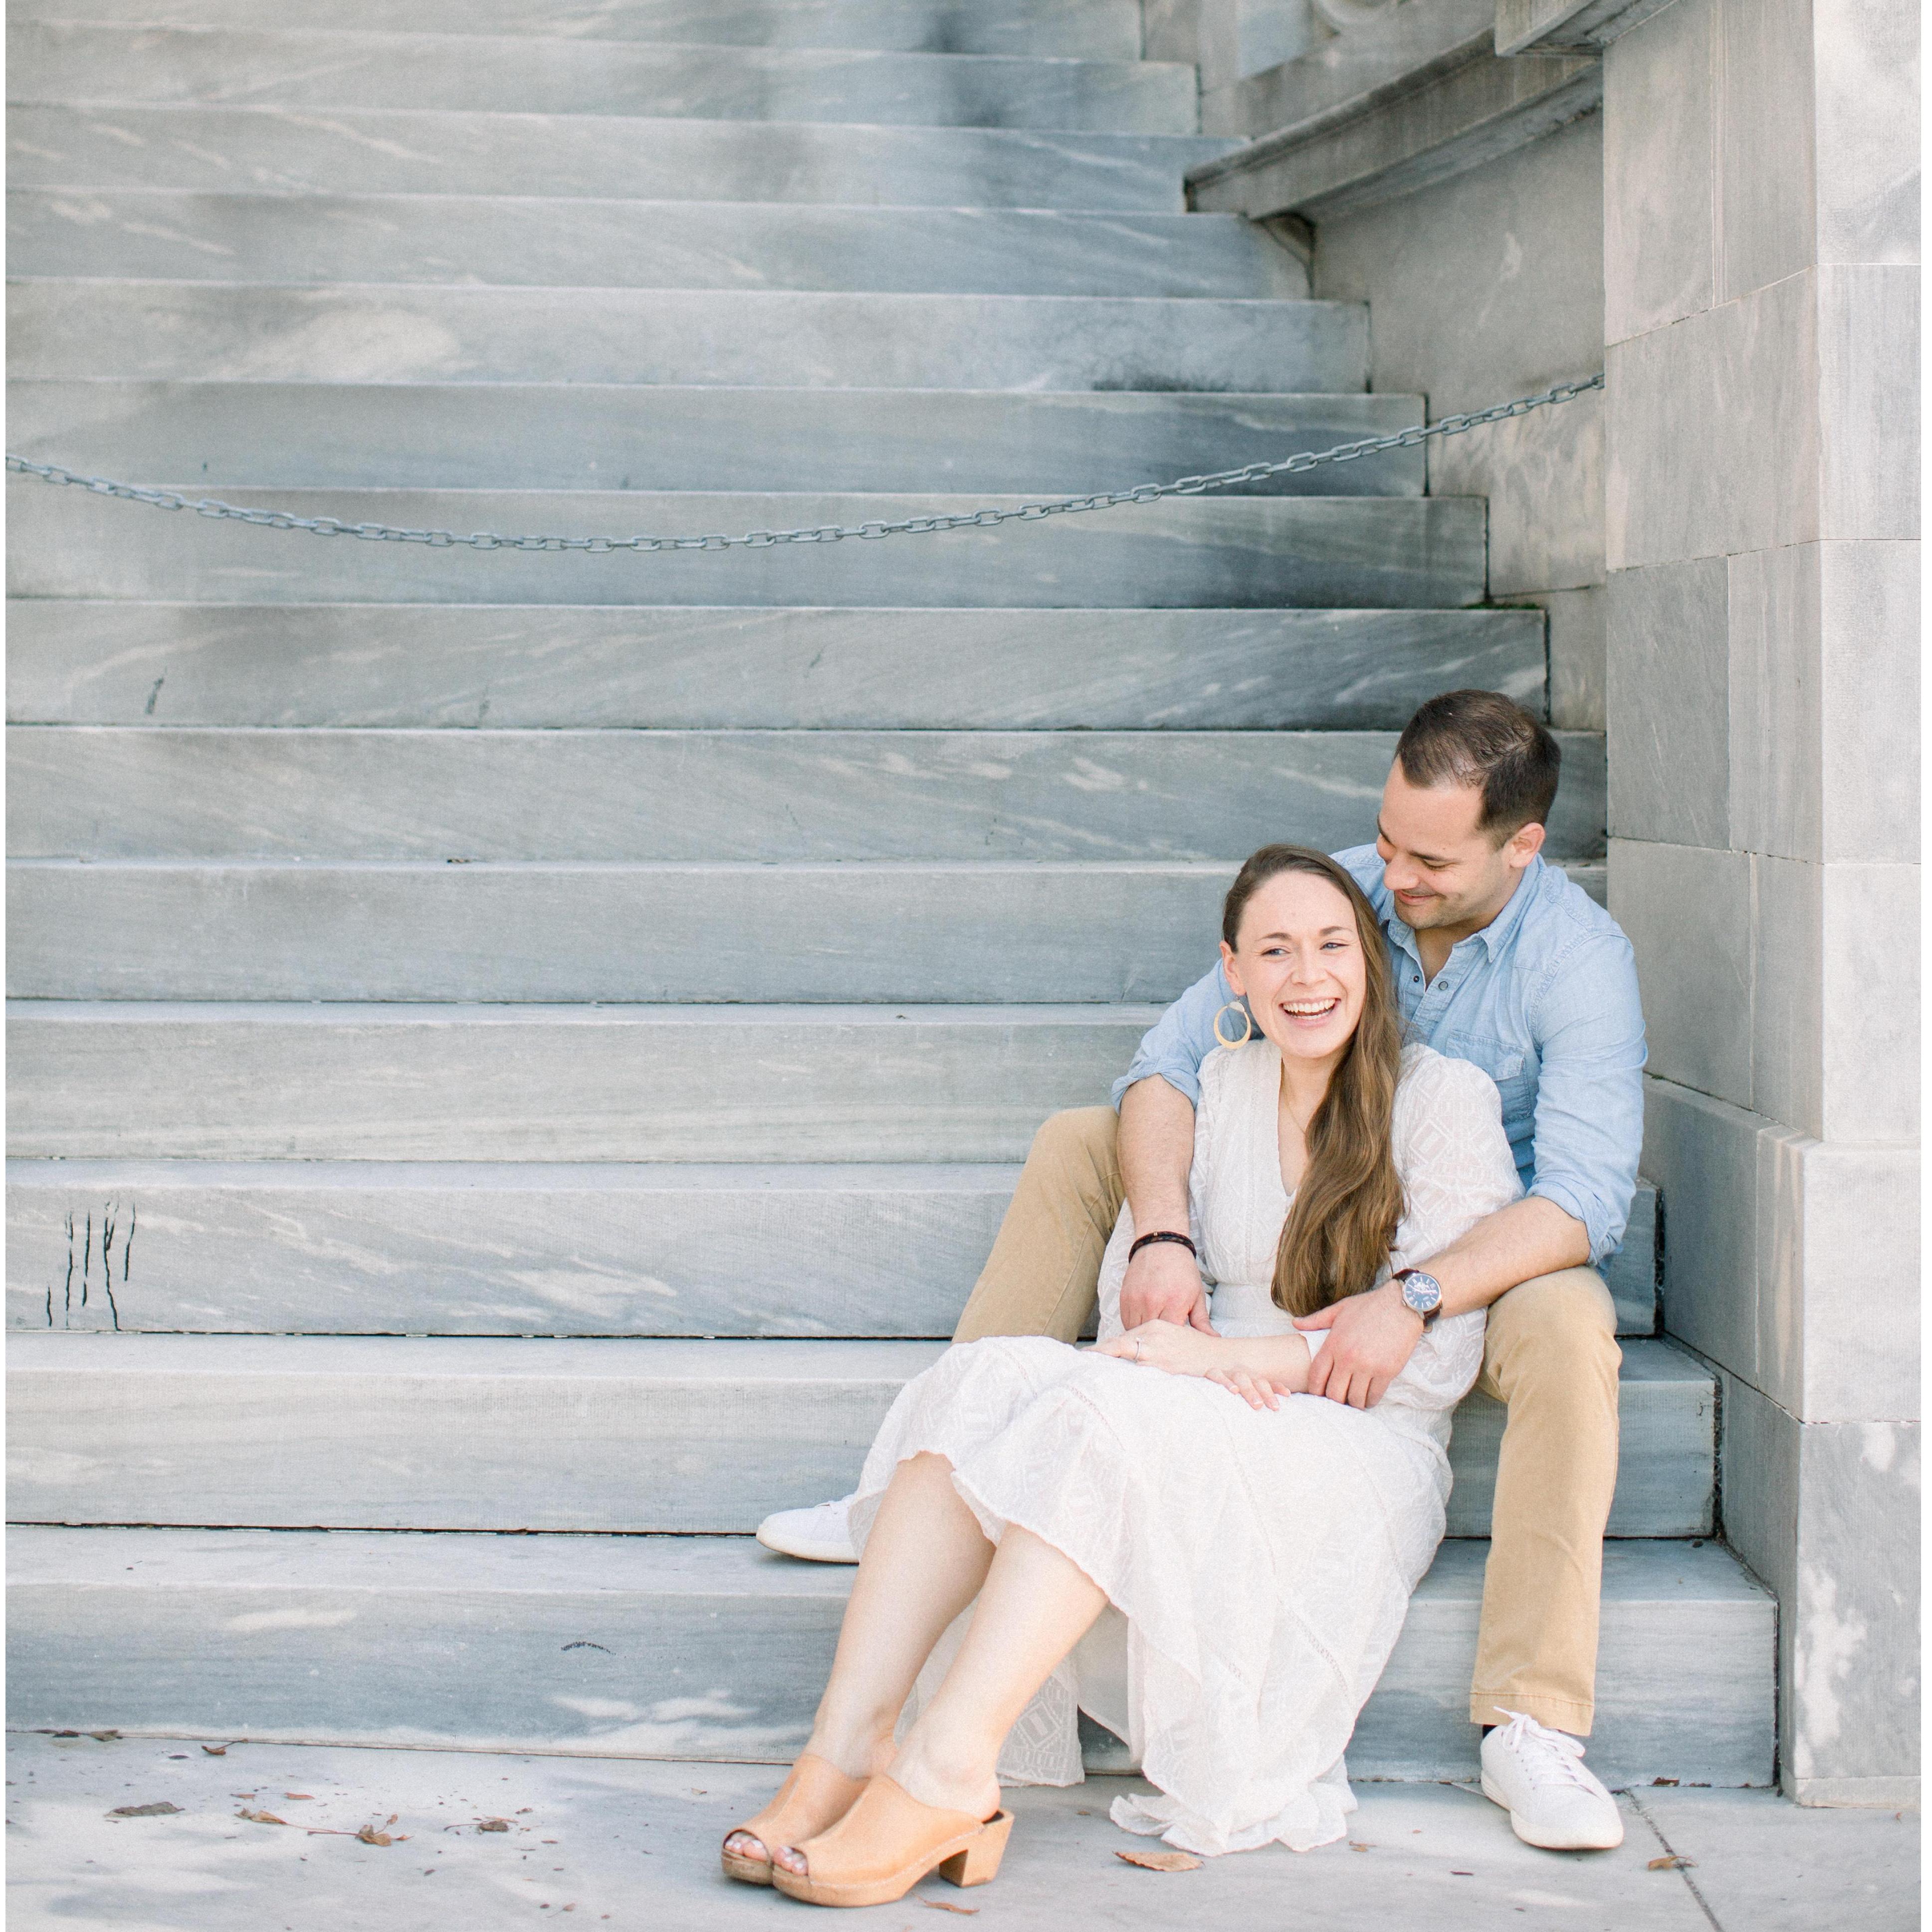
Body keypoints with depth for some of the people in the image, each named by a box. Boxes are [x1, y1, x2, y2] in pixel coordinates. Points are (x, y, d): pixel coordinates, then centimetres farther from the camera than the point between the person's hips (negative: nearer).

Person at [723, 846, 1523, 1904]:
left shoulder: (1445, 1099, 1)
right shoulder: (1220, 1087, 16)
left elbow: (1434, 1357, -7)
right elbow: (1132, 1292, 11)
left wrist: (1234, 1356, -17)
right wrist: (1193, 1356, -13)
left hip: (1365, 1455, -5)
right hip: (1211, 1427, 5)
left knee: (1109, 1411, -34)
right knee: (988, 1375, -25)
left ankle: (948, 1770, -40)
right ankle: (843, 1749, -37)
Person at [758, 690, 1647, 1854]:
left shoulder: (1579, 956, -22)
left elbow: (1587, 1196, -31)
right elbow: (1170, 1064, -13)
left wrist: (1412, 1299, -43)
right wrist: (1164, 1239, -31)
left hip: (1483, 1263, -4)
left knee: (1569, 1325, -39)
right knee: (1080, 1144, -5)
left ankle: (1534, 1728, -37)